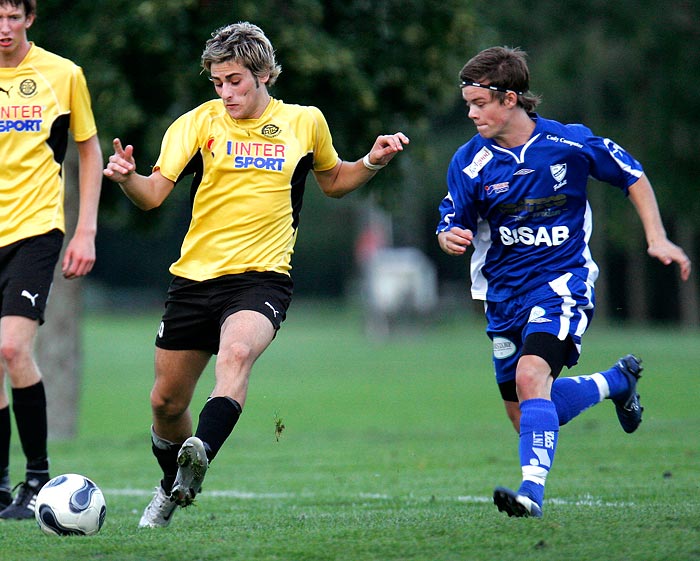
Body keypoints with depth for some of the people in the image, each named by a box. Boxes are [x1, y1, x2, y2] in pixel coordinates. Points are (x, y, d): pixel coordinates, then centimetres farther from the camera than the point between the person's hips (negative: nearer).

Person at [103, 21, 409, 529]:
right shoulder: (198, 123, 1)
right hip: (195, 275, 2)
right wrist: (126, 177, -29)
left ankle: (199, 458, -51)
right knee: (166, 403, 9)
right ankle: (172, 489, 36)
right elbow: (154, 193, -7)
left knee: (235, 354, -35)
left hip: (261, 278, -2)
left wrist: (372, 162, 4)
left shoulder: (305, 123, 5)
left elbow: (333, 181, 23)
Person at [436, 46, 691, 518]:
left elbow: (633, 177, 5)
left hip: (562, 281, -4)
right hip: (504, 292, 4)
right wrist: (450, 239, -23)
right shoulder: (469, 163, -6)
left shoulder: (570, 143, -9)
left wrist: (657, 239, -2)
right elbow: (453, 225, 2)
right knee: (522, 413, 11)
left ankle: (533, 489, -31)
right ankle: (618, 381, 36)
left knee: (531, 376, -29)